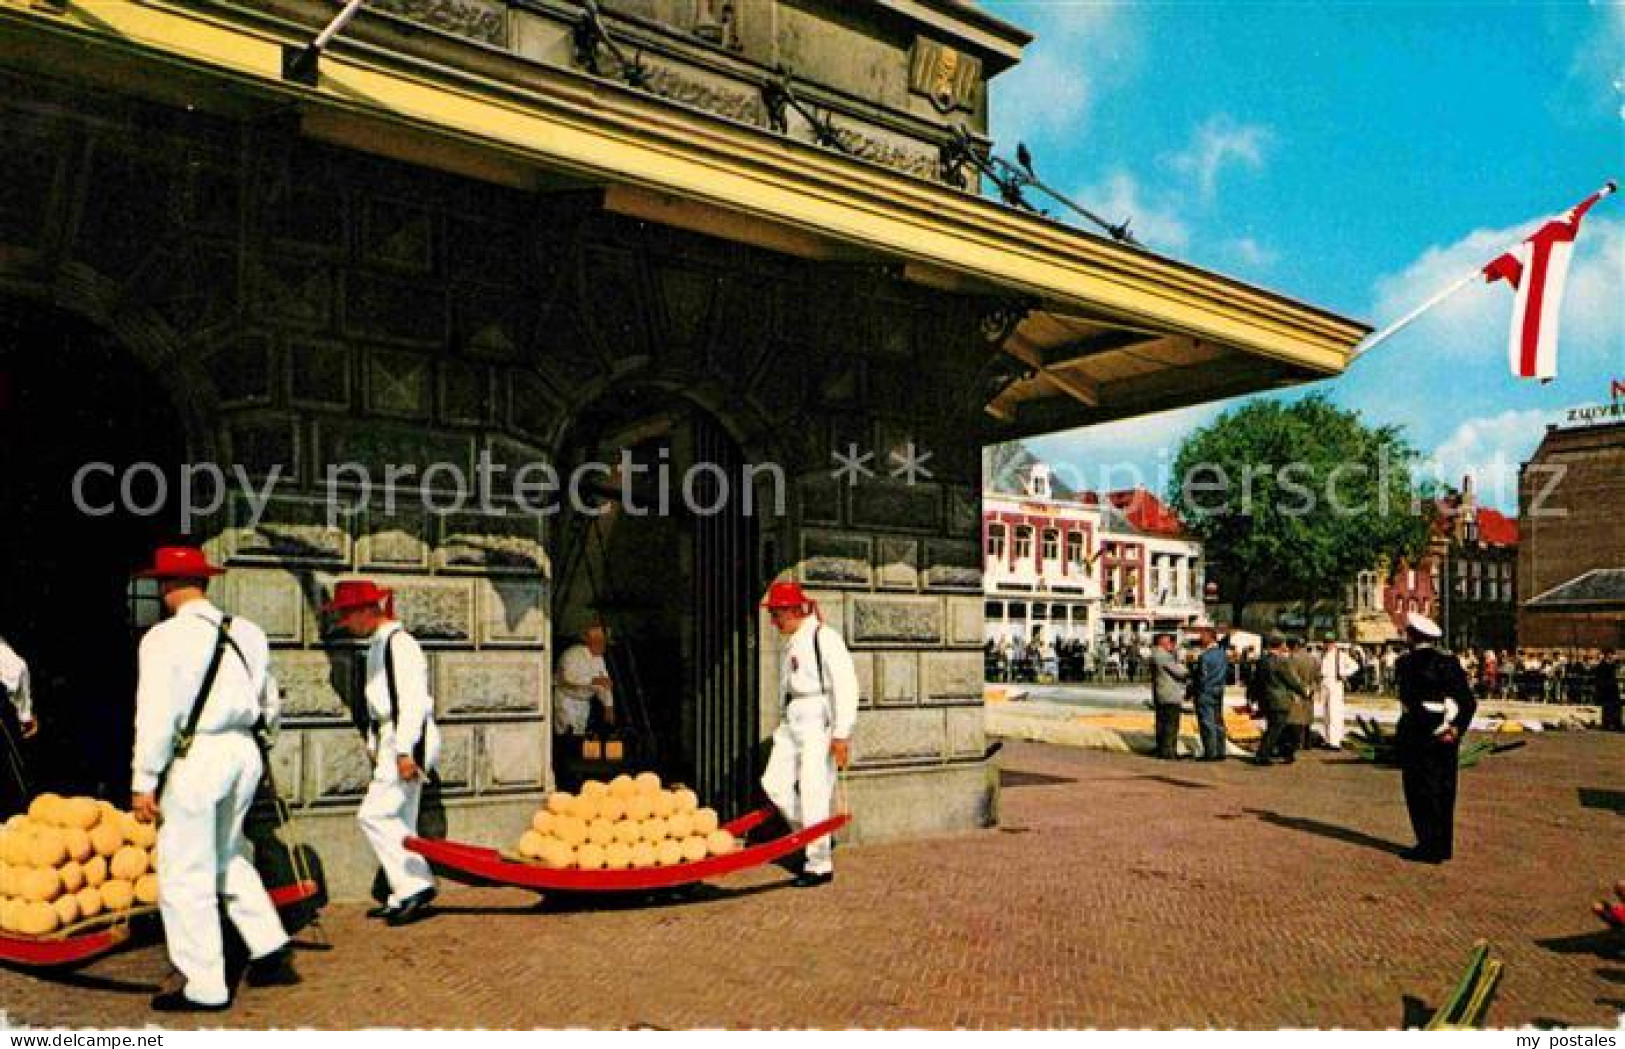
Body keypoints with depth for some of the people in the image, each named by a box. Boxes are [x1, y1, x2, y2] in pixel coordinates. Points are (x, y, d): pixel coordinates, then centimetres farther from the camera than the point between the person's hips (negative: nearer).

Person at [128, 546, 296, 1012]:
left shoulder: (166, 636, -10)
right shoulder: (247, 632, 9)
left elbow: (157, 716, -14)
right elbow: (270, 707, 16)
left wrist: (144, 781, -9)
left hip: (196, 758, -7)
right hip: (245, 752, 7)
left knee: (186, 875, 4)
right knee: (230, 858, 23)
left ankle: (205, 988, 11)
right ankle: (270, 949, 20)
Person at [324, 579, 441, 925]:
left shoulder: (399, 643, -14)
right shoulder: (378, 645, 17)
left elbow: (413, 700, -21)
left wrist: (405, 751, -24)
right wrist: (377, 748, 18)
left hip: (409, 742, -10)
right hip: (393, 742, 10)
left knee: (374, 814, -13)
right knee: (398, 822, 12)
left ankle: (415, 886, -9)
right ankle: (404, 897, 19)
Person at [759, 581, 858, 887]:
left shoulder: (825, 638, -12)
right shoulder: (792, 642, 15)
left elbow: (846, 686, -16)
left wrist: (841, 735, -18)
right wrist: (783, 722, 19)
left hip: (819, 723, -8)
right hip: (791, 722, 9)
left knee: (813, 793, -6)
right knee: (775, 783, 2)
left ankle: (820, 865, 6)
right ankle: (811, 838, 20)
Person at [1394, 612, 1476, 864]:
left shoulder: (1407, 663, -10)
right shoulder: (1450, 662, 8)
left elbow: (1411, 702, -20)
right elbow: (1469, 701, 3)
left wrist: (1435, 731, -15)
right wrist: (1457, 729, -3)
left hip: (1419, 735, -6)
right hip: (1448, 736, 6)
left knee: (1421, 791, 2)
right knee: (1444, 791, 14)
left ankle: (1429, 846, 3)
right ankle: (1444, 845, 22)